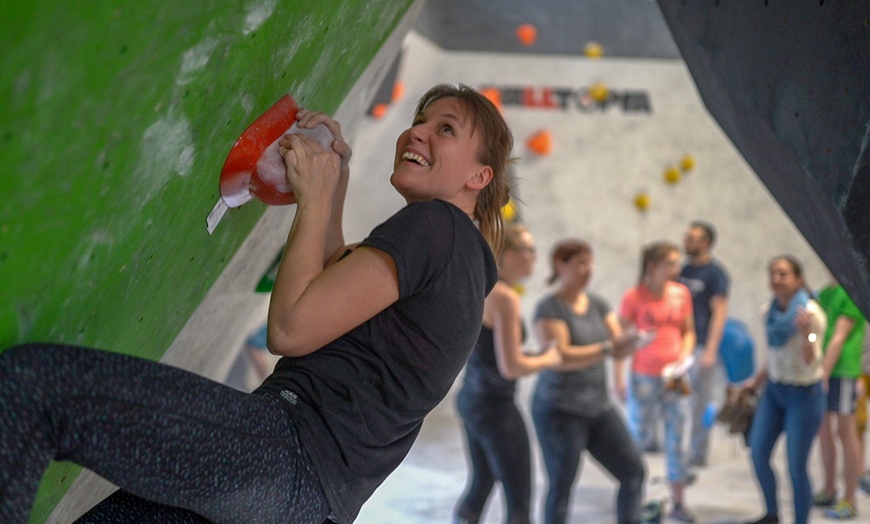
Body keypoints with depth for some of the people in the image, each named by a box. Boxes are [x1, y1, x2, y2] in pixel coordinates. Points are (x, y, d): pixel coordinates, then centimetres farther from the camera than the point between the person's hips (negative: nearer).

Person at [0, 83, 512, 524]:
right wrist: (335, 182, 24)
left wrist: (315, 200, 1)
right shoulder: (465, 257, 23)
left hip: (294, 450, -11)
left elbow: (291, 328, -11)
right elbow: (337, 286, 32)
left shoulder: (434, 224, -6)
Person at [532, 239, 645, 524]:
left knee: (634, 471, 2)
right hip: (560, 411, -6)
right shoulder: (549, 308, -10)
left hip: (599, 406, 7)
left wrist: (632, 341, -20)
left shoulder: (598, 303, 9)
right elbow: (560, 357, -21)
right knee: (561, 487, -1)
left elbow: (617, 347, 3)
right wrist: (608, 348, -29)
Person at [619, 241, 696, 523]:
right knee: (640, 438, 4)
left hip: (675, 379, 4)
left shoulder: (681, 293, 3)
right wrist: (619, 380, -8)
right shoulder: (634, 297, -9)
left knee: (676, 440, 5)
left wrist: (684, 358, -4)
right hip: (644, 378, -4)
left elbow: (688, 332, 13)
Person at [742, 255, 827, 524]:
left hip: (803, 394, -6)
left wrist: (806, 333, -41)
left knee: (796, 467, -4)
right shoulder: (769, 311, 2)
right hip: (773, 390, 6)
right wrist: (757, 381, 25)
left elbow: (810, 361, -24)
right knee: (758, 454, 7)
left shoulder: (810, 313, -17)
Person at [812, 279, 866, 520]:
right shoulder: (824, 292, 13)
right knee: (823, 430, 13)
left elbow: (839, 337, -16)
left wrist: (823, 373, -19)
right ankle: (829, 490, 26)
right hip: (819, 369, 8)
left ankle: (849, 500, 5)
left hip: (842, 371, -8)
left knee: (846, 432, -2)